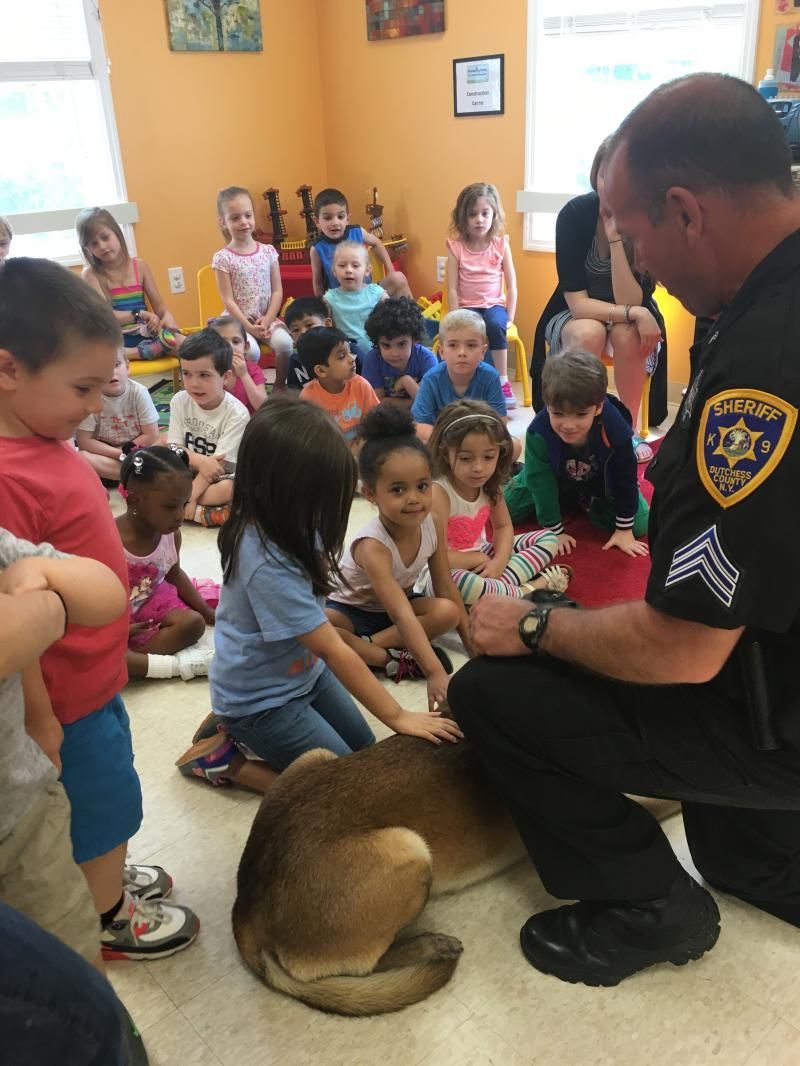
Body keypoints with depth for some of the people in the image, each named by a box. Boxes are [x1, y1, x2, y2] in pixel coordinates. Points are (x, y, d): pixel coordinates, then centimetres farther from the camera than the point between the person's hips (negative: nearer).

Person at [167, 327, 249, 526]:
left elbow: (220, 462, -18)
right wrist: (201, 462, -27)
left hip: (220, 476, -3)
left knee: (230, 490, -37)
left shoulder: (237, 413, -18)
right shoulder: (179, 401, -6)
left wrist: (191, 495, -26)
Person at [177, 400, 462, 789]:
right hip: (260, 698, -8)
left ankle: (243, 731, 19)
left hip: (303, 671, 8)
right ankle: (221, 758, 6)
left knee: (365, 751, 17)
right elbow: (336, 652, -30)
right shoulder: (267, 565, -36)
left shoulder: (283, 524, -13)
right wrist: (398, 717, -24)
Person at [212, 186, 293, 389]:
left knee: (285, 343, -25)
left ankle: (280, 387, 0)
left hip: (268, 318, 3)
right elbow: (228, 300, -7)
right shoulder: (222, 258, -4)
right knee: (250, 350, -31)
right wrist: (248, 326, -17)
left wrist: (267, 320, -11)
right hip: (238, 321, -3)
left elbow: (277, 291, 3)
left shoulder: (268, 251, 4)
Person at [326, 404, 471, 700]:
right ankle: (389, 659, -24)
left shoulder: (433, 524, -19)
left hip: (396, 602, 6)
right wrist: (435, 673, -53)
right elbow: (402, 615, -45)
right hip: (350, 609, -5)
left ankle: (366, 644, -19)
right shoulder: (372, 546, -37)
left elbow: (446, 589, -8)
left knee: (449, 612, -24)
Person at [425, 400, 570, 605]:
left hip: (482, 554, 8)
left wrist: (498, 562, -16)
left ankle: (498, 584, -21)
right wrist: (480, 560, -15)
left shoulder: (490, 484, -5)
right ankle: (525, 592, -22)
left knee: (548, 539, 4)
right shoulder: (438, 493, -26)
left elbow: (503, 526, 4)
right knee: (452, 582, -44)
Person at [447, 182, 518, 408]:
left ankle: (502, 381, -23)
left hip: (495, 304, 1)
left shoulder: (501, 244, 0)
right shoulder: (456, 247, -2)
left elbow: (511, 285, 2)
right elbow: (452, 289, -4)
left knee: (496, 325, -34)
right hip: (468, 306, 0)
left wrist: (509, 317, -7)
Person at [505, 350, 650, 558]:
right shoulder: (538, 432, -37)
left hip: (601, 484, 0)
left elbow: (625, 478, -22)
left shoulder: (616, 430, -37)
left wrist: (624, 530, -16)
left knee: (640, 524, -11)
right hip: (554, 482, 0)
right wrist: (554, 531, -23)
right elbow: (540, 481, -27)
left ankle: (588, 503, 15)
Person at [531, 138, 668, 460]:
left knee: (626, 333, -32)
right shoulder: (575, 213, -21)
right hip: (575, 316, -1)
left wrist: (616, 238, -34)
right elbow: (577, 302, -23)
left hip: (628, 320, 1)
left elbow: (630, 302, -26)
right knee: (589, 333, -34)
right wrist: (634, 313, -34)